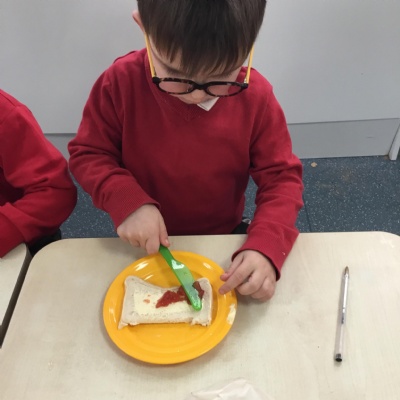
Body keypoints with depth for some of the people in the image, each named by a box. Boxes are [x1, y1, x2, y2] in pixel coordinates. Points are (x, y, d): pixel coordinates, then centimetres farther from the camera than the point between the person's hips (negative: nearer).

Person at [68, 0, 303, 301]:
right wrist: (127, 201, -25)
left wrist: (266, 247, -27)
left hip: (223, 246, 2)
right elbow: (87, 154, -7)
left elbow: (282, 177, -12)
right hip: (146, 249, -1)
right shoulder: (120, 83, -17)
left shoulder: (255, 96, -16)